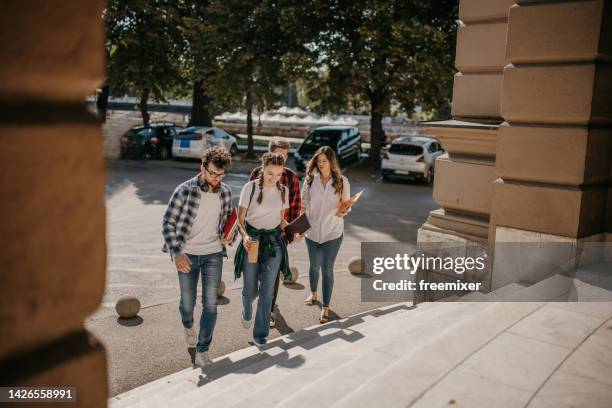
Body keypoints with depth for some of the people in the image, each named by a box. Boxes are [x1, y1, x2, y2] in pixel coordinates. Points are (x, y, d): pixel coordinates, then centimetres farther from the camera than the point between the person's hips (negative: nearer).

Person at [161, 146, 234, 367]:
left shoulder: (225, 192, 0)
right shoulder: (185, 190, -14)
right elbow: (167, 223, -11)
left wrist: (226, 236, -2)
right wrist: (176, 253, -20)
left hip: (213, 254, 2)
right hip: (187, 255, -2)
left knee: (210, 303, -2)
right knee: (188, 301, 11)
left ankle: (203, 349, 12)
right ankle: (188, 325, 46)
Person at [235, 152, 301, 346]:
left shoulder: (283, 191, 1)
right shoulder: (250, 188, -10)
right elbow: (240, 219, -7)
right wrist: (245, 236, -27)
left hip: (274, 241, 2)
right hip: (253, 240, -2)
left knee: (267, 291, 1)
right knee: (250, 290, 6)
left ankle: (260, 333, 15)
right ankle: (247, 313, 41)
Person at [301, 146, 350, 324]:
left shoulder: (342, 181, -6)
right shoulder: (310, 179, -2)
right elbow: (304, 204, 3)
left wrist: (343, 211, -21)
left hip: (332, 232, -2)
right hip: (312, 231, 2)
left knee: (327, 269, -4)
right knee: (314, 266, 20)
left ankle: (325, 308, 6)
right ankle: (313, 293, 46)